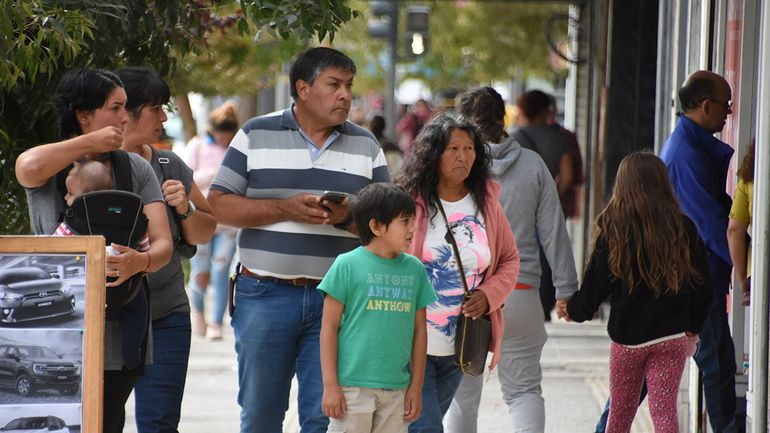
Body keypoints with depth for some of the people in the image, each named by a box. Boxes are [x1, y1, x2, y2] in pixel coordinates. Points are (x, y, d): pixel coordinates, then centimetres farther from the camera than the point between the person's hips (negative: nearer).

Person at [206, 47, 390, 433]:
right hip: (265, 295, -1)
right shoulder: (256, 135, 4)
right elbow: (219, 204, -1)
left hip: (337, 299, 1)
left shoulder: (365, 145, 10)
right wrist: (286, 209, -12)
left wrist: (349, 216, -13)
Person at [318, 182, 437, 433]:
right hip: (353, 388, -5)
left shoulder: (415, 269, 8)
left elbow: (419, 330, 13)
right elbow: (329, 327, -3)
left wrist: (416, 386, 11)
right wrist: (330, 385, -7)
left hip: (397, 389, 5)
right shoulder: (347, 266, -5)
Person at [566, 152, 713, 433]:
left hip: (627, 337, -1)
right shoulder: (685, 229, -2)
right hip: (672, 336, 1)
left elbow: (595, 285, -3)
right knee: (664, 409, -1)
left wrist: (575, 310, 17)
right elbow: (703, 286, 3)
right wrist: (693, 330, 16)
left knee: (620, 410, 14)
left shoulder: (614, 230, -8)